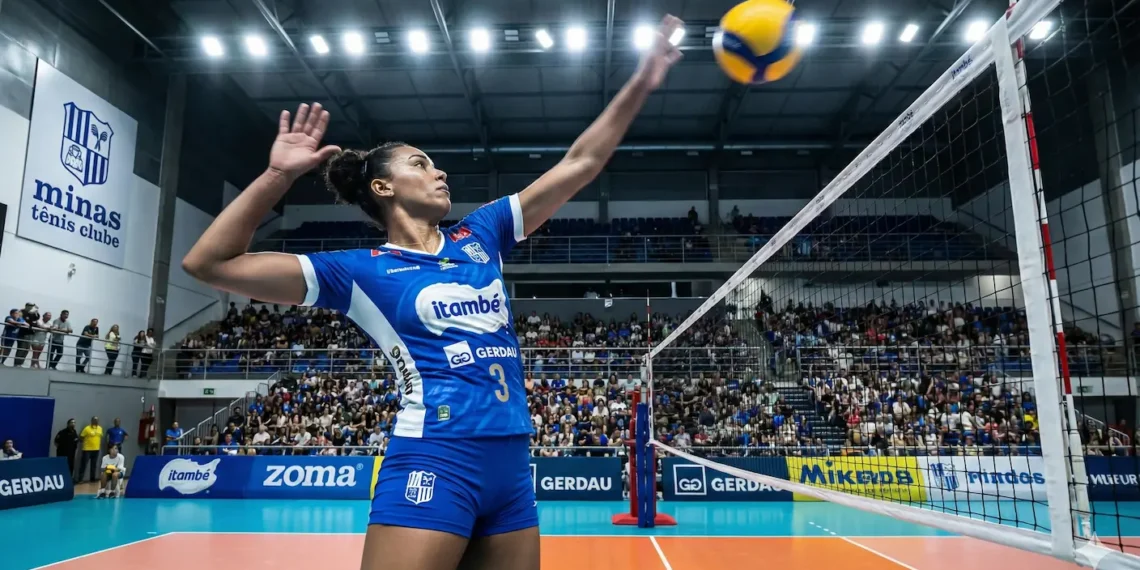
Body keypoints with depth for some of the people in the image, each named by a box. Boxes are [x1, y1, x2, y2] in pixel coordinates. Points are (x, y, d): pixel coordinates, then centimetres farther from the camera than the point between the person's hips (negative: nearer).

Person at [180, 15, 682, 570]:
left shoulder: (480, 235, 14)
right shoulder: (362, 271, 2)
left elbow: (580, 164, 15)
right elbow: (209, 262, -1)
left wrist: (640, 83, 13)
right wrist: (278, 175, -7)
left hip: (512, 465, 6)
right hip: (433, 462, -5)